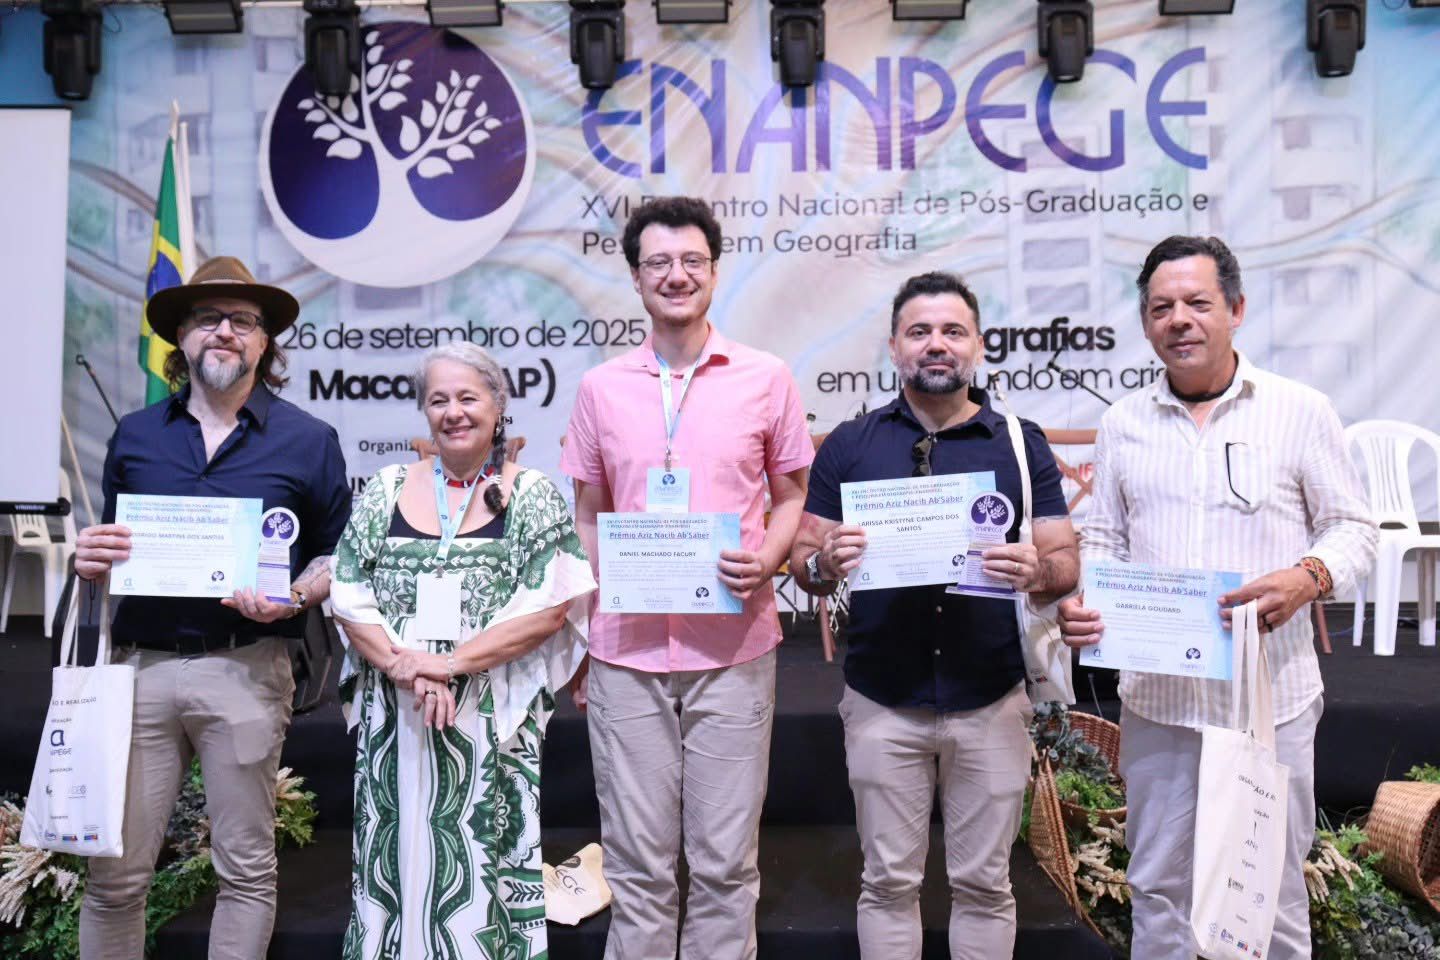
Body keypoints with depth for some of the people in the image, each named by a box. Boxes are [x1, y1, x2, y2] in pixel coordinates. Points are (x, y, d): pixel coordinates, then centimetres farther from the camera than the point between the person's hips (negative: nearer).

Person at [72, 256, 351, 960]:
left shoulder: (307, 440, 3)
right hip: (139, 664, 3)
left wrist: (295, 597, -15)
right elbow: (110, 549, 19)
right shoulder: (134, 435, 12)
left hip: (245, 670, -2)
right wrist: (90, 559, -4)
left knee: (246, 869, 8)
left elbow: (339, 554, 4)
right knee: (114, 873, 8)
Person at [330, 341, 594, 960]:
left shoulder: (533, 497, 0)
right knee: (396, 854, 10)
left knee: (482, 857, 3)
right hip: (393, 714, 3)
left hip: (490, 716, -2)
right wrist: (406, 666, -12)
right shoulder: (385, 491, 9)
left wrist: (448, 663, -14)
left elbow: (547, 608, -8)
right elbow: (347, 596, 3)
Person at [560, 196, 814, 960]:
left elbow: (791, 498, 8)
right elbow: (586, 521, 11)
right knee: (637, 861, 11)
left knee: (726, 862, 9)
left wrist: (765, 560, -12)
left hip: (733, 649, -1)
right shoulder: (600, 388, 6)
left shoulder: (766, 378, 2)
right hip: (626, 650, 1)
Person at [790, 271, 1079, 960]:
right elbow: (802, 561, 4)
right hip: (882, 702, 0)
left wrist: (1037, 572, -21)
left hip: (990, 702, 0)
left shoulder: (1022, 443, 3)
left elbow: (1067, 561, 1)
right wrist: (824, 565, -19)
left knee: (983, 884, 13)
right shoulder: (849, 445, 4)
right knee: (888, 883, 12)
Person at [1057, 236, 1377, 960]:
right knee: (1158, 883, 15)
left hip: (1270, 694, -2)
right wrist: (1079, 600, -9)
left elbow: (1352, 528, 2)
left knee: (1273, 889, 13)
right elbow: (1101, 538, 10)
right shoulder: (1123, 423, 7)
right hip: (1156, 696, 2)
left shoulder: (1301, 410, -1)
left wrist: (1308, 578, -19)